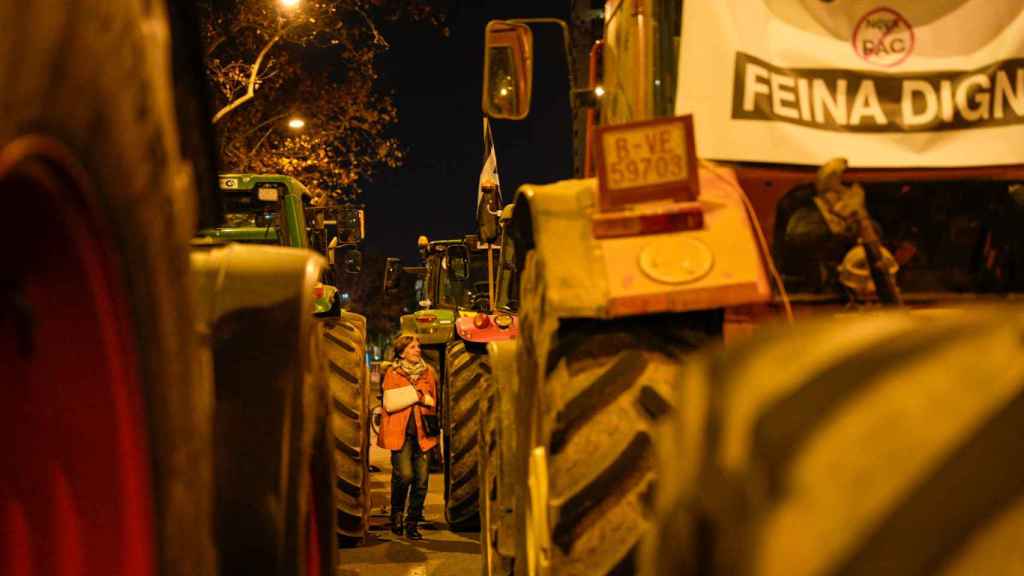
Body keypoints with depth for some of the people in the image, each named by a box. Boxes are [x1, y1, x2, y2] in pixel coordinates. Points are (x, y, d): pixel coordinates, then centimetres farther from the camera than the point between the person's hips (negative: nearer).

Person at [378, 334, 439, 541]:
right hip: (400, 431, -3)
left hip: (423, 431, 3)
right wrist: (419, 397, -9)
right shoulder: (392, 374, 4)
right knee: (404, 474, -17)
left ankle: (413, 522, 10)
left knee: (421, 478, -2)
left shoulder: (428, 372, 14)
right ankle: (396, 513, 8)